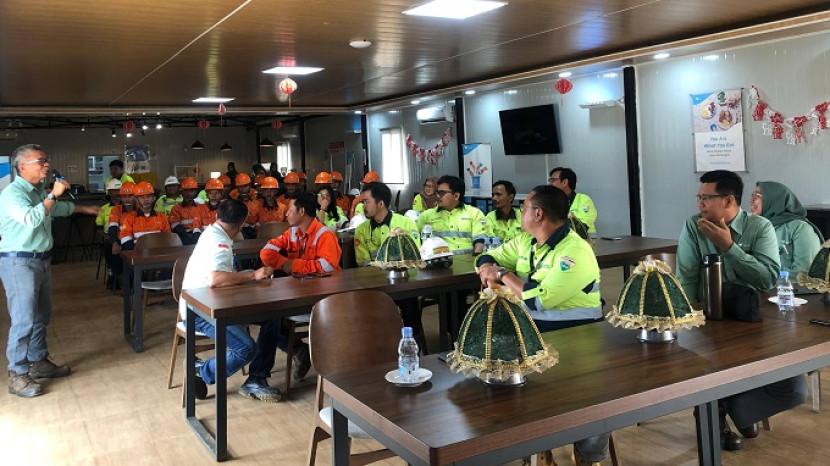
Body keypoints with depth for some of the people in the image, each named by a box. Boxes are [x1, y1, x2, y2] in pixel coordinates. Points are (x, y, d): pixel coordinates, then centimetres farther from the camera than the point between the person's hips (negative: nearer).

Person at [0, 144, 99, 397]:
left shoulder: (39, 192, 13)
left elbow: (59, 208, 34)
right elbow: (32, 219, -33)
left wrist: (86, 209, 44)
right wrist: (53, 194, -25)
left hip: (41, 260, 10)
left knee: (41, 316, 17)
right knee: (24, 320, -9)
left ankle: (38, 361, 30)